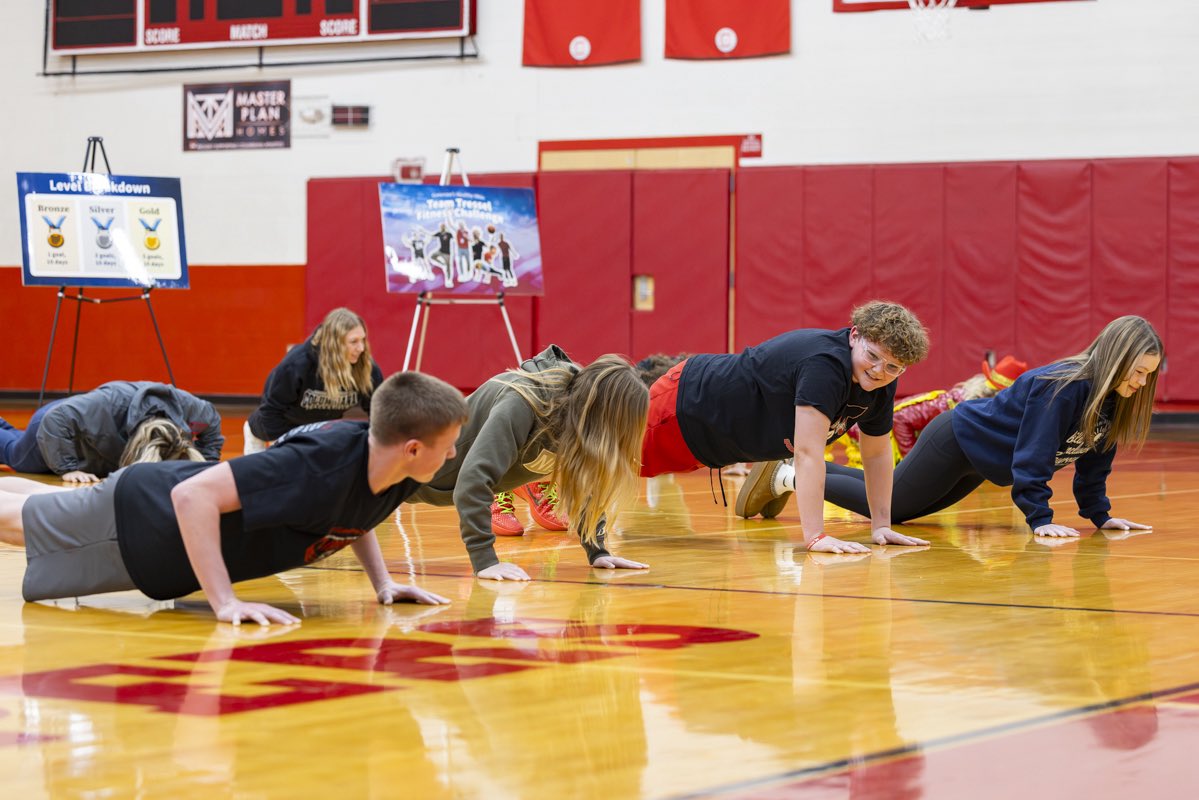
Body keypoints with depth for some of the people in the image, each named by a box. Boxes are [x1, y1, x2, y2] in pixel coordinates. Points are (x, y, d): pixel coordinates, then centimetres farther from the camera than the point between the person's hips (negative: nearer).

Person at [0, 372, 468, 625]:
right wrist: (224, 601, -44)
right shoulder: (319, 465, -43)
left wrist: (382, 583, -2)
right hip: (140, 515, -7)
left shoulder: (394, 475, -17)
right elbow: (194, 494, -43)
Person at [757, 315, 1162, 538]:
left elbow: (1093, 460, 3)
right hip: (957, 440, -9)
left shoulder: (1110, 398, -8)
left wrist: (1099, 515, -2)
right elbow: (1032, 456, -34)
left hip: (978, 459, 9)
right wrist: (1040, 518, -35)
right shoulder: (1059, 388, -34)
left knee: (900, 504, 22)